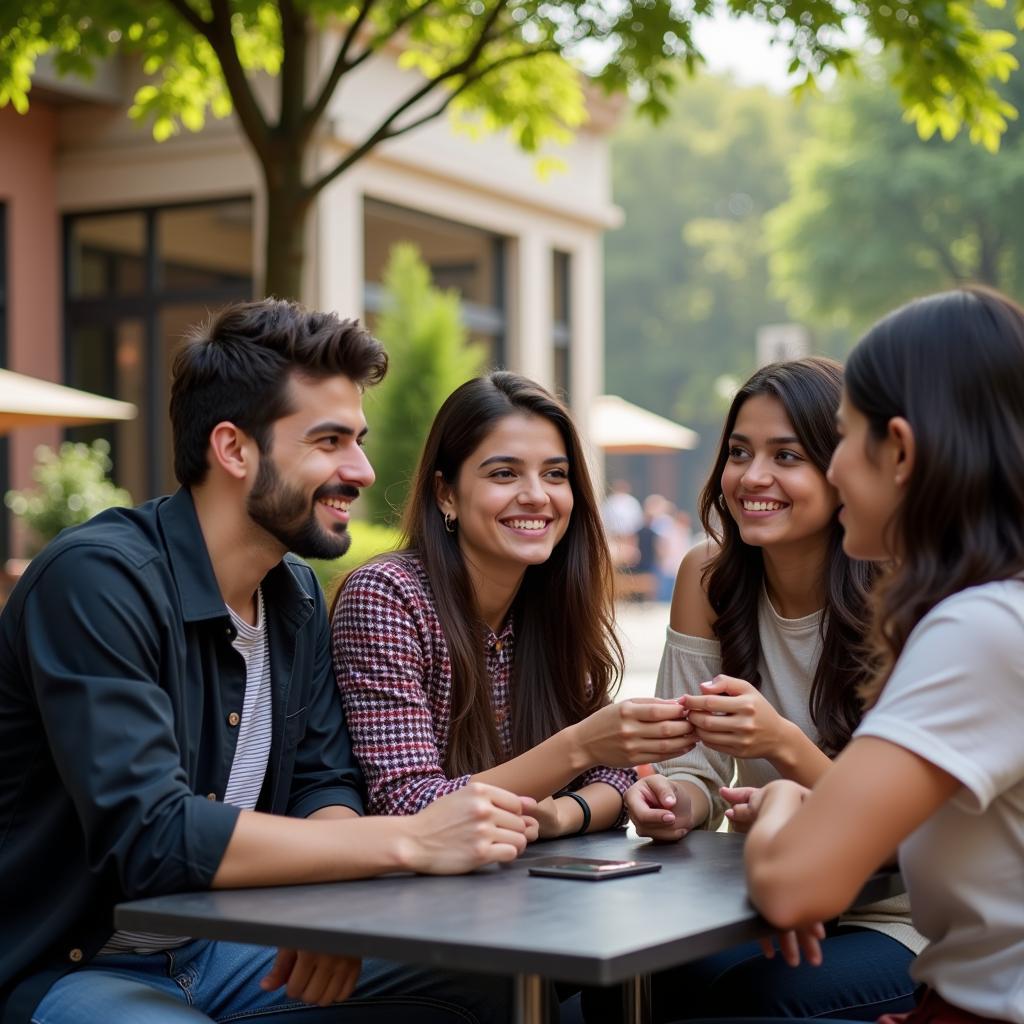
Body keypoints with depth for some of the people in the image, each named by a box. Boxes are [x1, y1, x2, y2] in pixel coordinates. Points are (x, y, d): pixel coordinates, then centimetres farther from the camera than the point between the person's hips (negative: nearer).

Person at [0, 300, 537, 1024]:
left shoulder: (298, 596, 6)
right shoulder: (99, 580, -22)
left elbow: (326, 782, 7)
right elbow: (147, 834, -31)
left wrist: (332, 895, -18)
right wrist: (412, 841, -30)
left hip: (217, 949, 8)